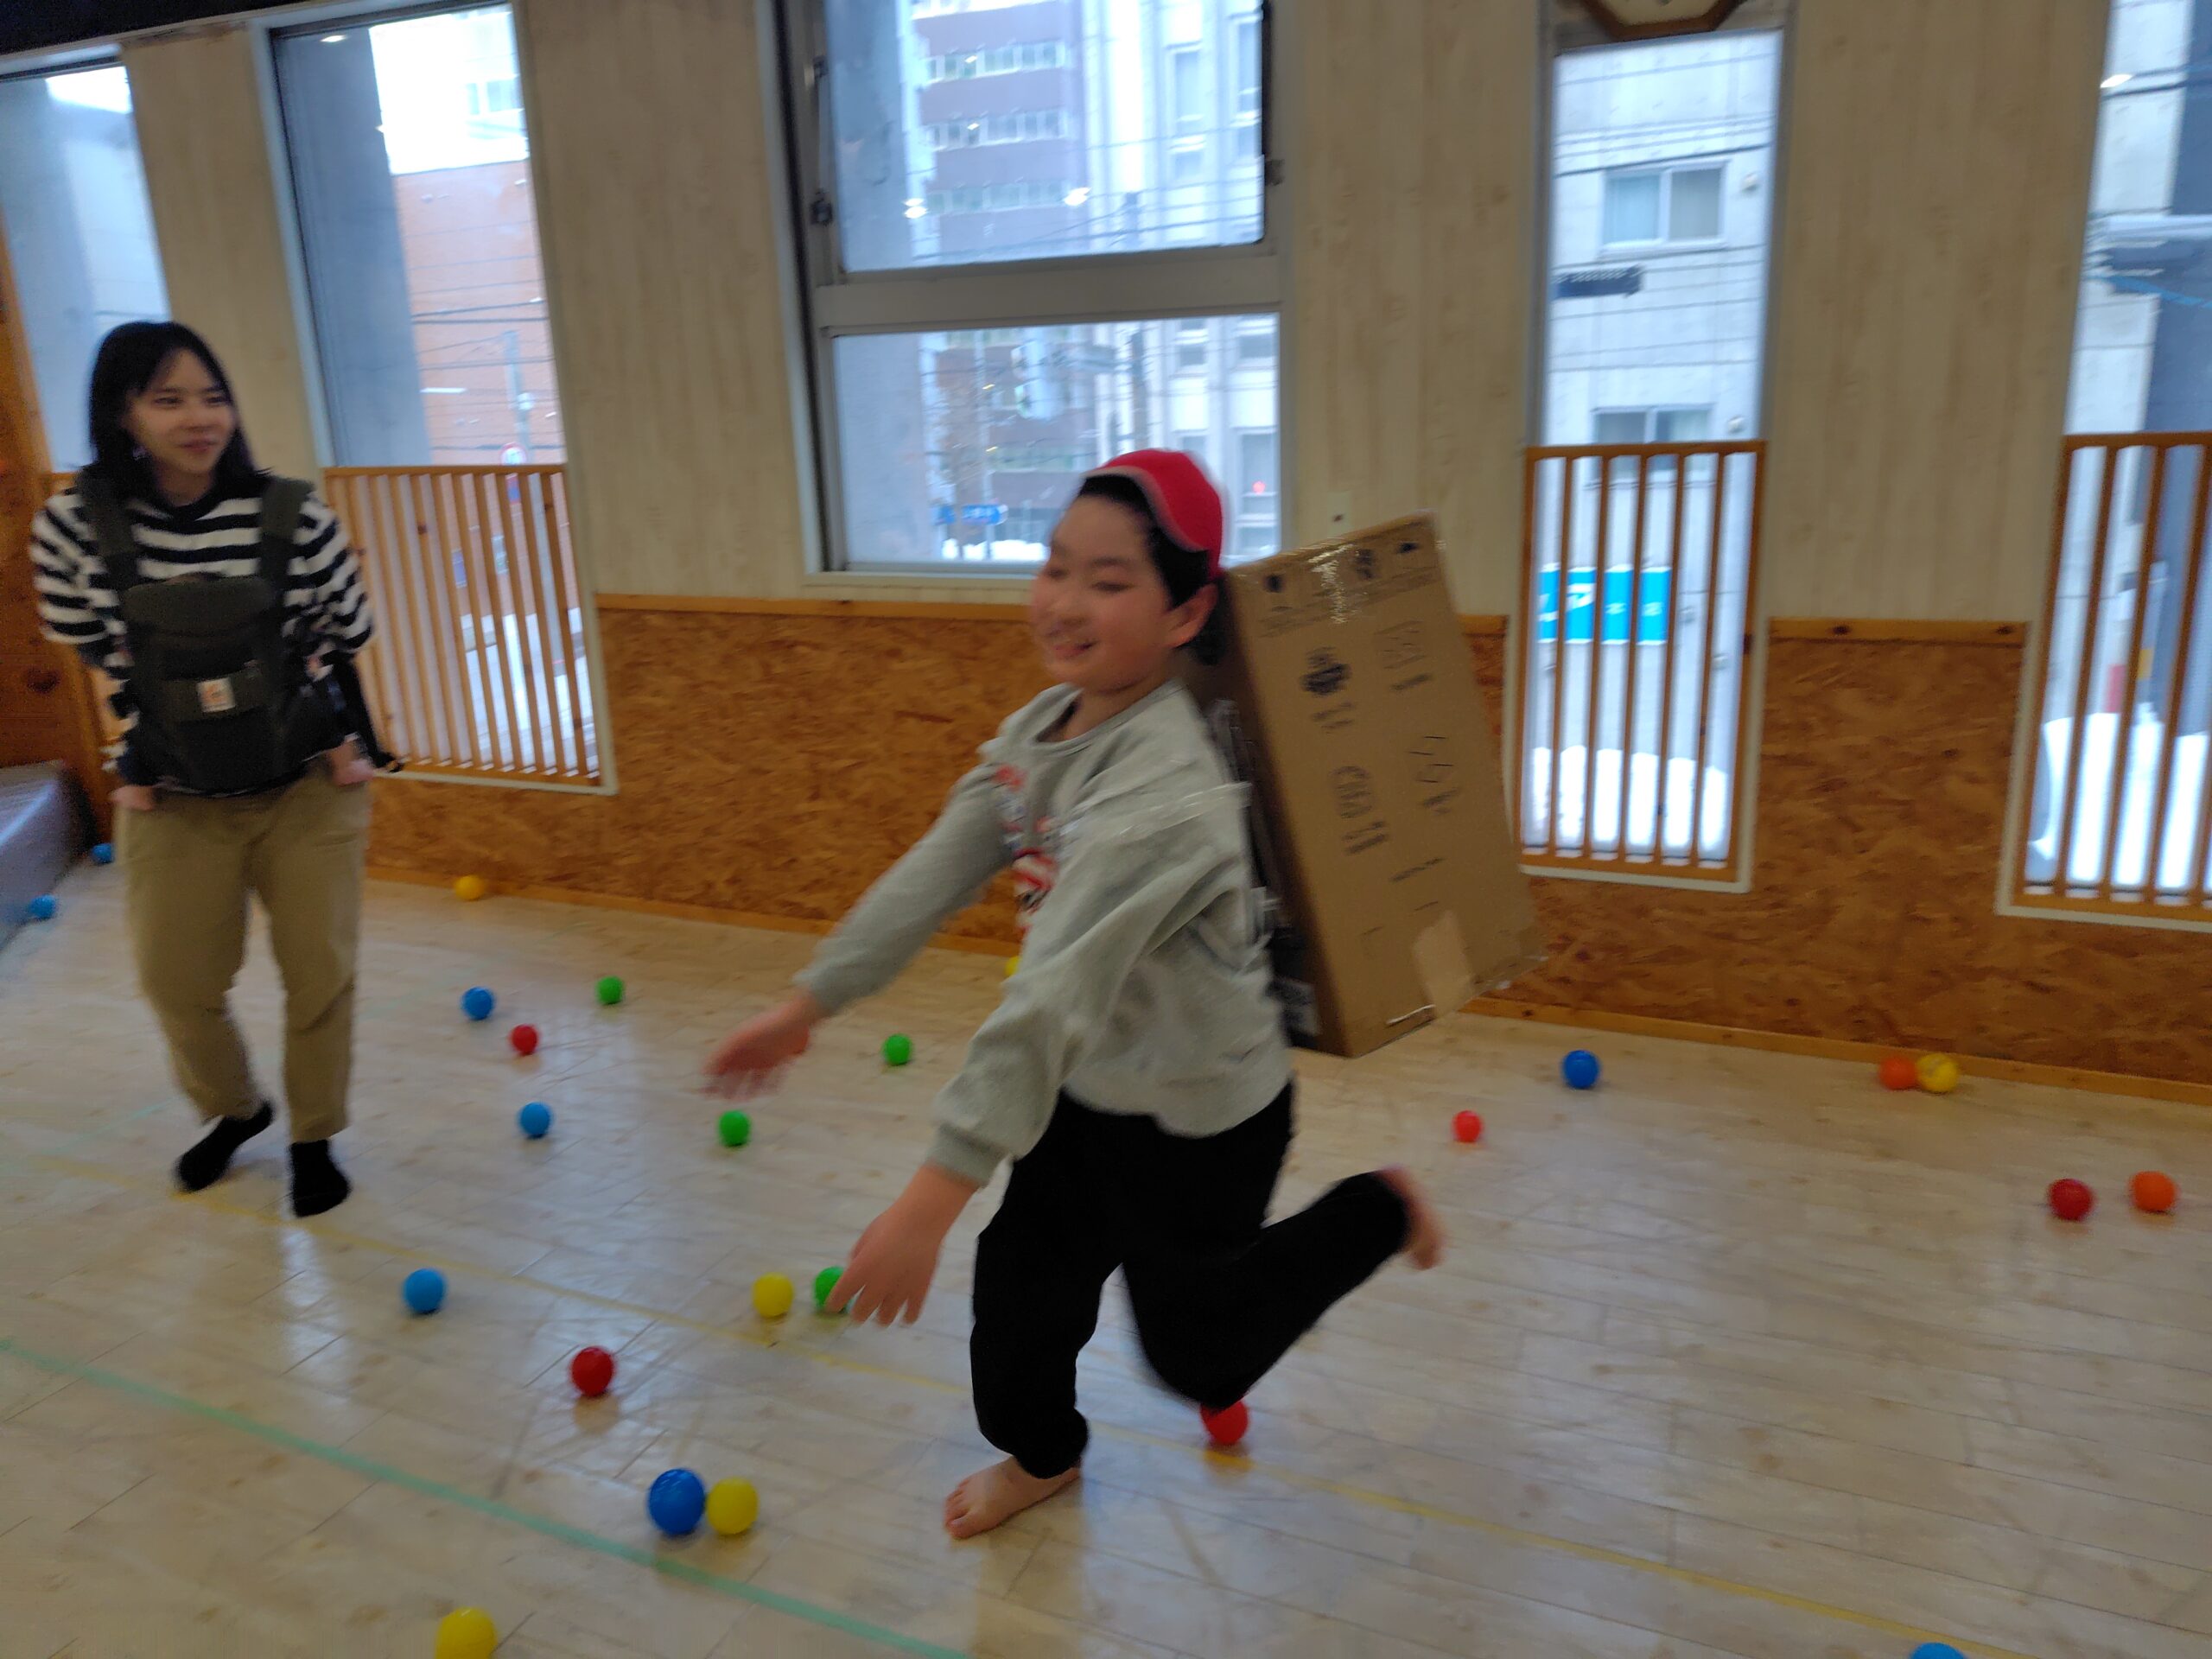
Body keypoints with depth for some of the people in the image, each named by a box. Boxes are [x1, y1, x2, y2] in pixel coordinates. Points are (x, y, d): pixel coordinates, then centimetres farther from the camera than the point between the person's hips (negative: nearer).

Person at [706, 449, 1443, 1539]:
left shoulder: (1164, 791, -35)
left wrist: (928, 1204, -43)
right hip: (1086, 1088, 7)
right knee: (1021, 1275, 18)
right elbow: (932, 877, -2)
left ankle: (1377, 1213, 35)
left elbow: (1055, 1000, -42)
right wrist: (805, 1006, -2)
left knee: (1194, 1351, 14)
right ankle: (1042, 1451, 48)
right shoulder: (1038, 730, -7)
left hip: (1199, 1115, -7)